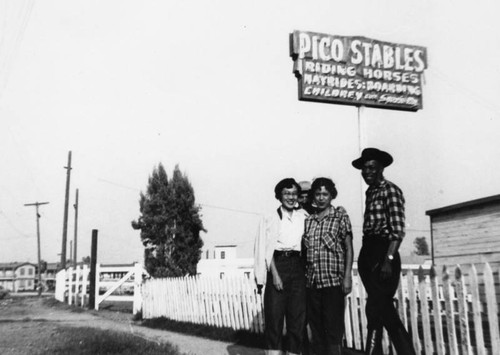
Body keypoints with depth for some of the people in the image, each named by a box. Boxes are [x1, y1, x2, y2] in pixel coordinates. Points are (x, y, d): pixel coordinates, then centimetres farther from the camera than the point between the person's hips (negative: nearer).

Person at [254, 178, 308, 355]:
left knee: (298, 315, 1)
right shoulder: (270, 219, 4)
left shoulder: (303, 217, 13)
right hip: (277, 264, -3)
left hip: (297, 266, 3)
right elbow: (267, 249, -1)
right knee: (274, 314, -6)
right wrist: (275, 274, -12)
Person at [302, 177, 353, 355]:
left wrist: (347, 276, -8)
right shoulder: (308, 220, 12)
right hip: (311, 282, 4)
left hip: (333, 281, -4)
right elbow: (304, 250, 14)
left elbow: (348, 247, 0)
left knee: (333, 329, -2)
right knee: (316, 329, 9)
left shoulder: (340, 215, 3)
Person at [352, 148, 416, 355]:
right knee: (385, 310, 13)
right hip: (368, 253, 9)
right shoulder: (371, 192, 16)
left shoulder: (390, 190, -7)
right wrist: (365, 260, 14)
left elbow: (398, 230, -14)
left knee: (375, 309, -8)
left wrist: (388, 260, -21)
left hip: (383, 253, -9)